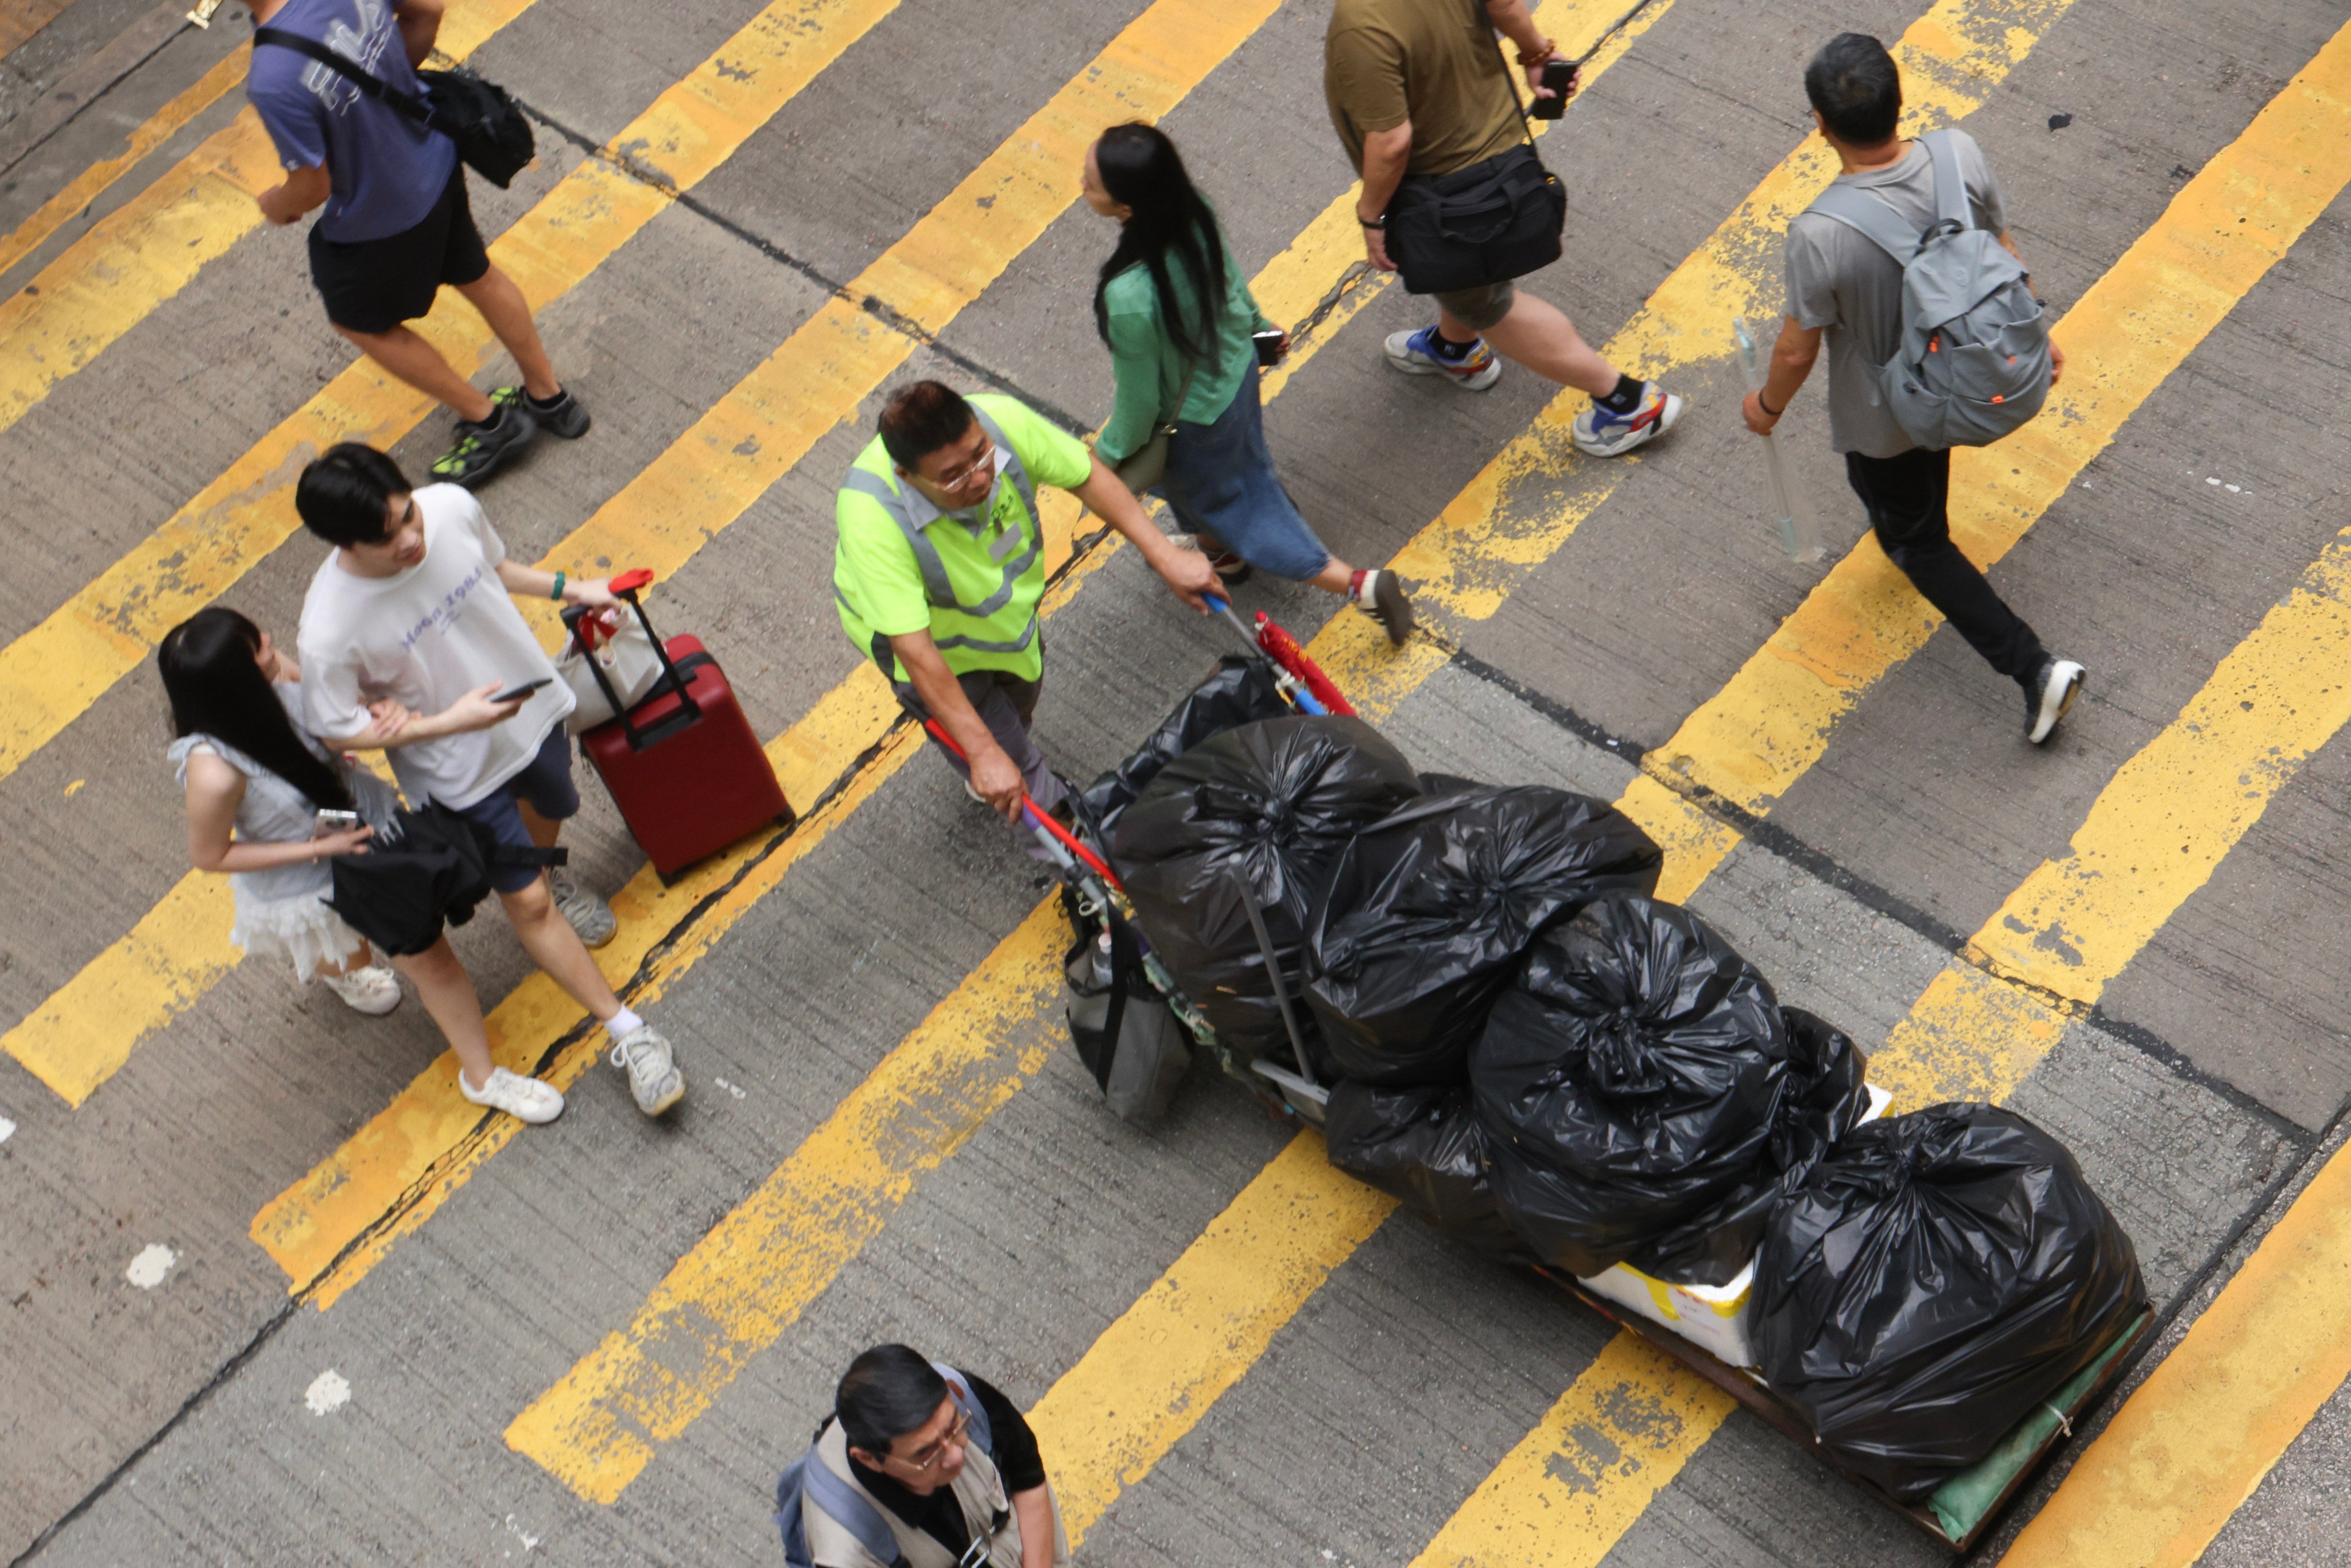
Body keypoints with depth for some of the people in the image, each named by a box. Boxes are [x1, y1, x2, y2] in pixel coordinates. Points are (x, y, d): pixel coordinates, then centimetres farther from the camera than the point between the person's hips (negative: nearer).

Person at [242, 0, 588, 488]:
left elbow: (313, 187, -26)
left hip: (377, 222, -6)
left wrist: (277, 206, -3)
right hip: (435, 158, 6)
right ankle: (550, 397, 50)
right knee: (476, 277, 31)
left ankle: (489, 420, 37)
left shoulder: (272, 81, -39)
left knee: (361, 322, 25)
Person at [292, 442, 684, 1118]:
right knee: (529, 904, 8)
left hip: (533, 705, 5)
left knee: (549, 809, 33)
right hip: (460, 771, -4)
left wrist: (567, 588, -3)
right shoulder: (330, 631, -37)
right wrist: (449, 722, -31)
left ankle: (549, 872, 69)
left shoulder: (450, 506, -24)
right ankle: (628, 1034, 25)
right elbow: (338, 731, -22)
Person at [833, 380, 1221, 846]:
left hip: (1006, 605, 5)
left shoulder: (1002, 420, -36)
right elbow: (915, 650, -43)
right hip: (932, 633, -5)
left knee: (1021, 694, 31)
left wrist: (1164, 555, -17)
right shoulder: (872, 519, -46)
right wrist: (984, 754, -41)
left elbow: (1087, 475, -17)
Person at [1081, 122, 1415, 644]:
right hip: (1237, 367, 6)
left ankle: (1358, 585, 28)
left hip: (1193, 420, -6)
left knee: (1226, 502, 23)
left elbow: (1139, 398, -26)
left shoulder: (1130, 299, -44)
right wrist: (1257, 322, 21)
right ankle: (1221, 552, 65)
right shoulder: (1195, 211, -25)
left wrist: (1112, 452, -5)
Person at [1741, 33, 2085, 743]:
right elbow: (2004, 255, -7)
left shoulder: (1820, 236, -39)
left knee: (1916, 540, 17)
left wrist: (1768, 405, 0)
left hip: (1885, 416, -5)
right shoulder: (1961, 155, -25)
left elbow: (1798, 349, -22)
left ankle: (2033, 666, 13)